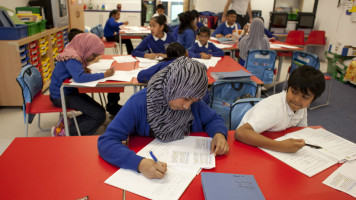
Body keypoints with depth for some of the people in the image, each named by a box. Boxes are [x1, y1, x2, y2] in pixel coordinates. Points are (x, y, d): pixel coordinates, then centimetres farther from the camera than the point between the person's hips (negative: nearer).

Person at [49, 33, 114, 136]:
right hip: (61, 96, -9)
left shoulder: (76, 54, 4)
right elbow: (79, 77, -36)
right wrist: (104, 75, -30)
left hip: (70, 92, 9)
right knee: (99, 116, -11)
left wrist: (84, 70, -3)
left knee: (99, 111, 4)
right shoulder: (71, 57, -23)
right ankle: (65, 133, -5)